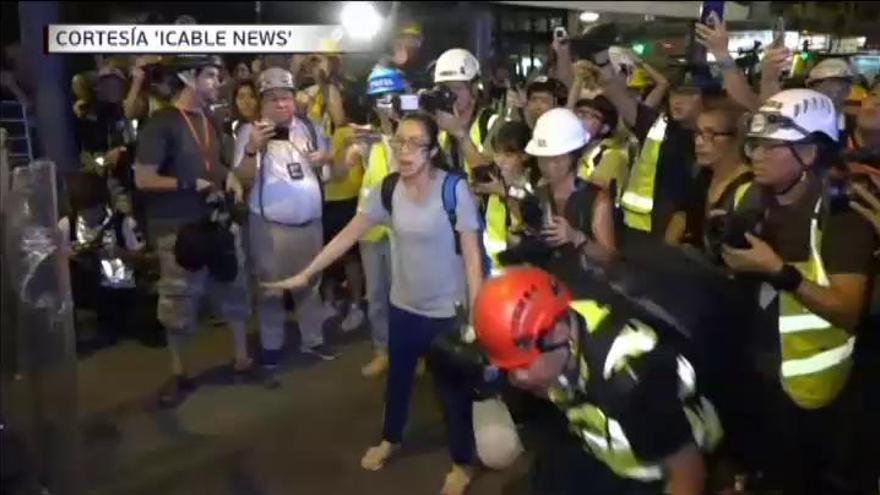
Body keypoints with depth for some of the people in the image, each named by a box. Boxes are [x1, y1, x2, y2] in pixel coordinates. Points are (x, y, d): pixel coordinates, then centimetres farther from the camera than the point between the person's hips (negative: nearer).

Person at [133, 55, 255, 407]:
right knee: (179, 304, 5)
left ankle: (243, 359, 26)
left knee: (234, 290, 12)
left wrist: (230, 177, 4)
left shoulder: (210, 122, 12)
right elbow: (143, 179, -16)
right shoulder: (162, 123, -11)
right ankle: (178, 375, 20)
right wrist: (190, 185, -19)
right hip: (179, 229, -7)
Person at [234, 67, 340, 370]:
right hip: (269, 224, -4)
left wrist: (324, 157, -4)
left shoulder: (309, 127, 6)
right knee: (270, 286, 8)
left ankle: (312, 339, 31)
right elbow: (243, 176, -14)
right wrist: (251, 149, -32)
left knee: (310, 284, 16)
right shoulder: (252, 131, -8)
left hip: (310, 222, 5)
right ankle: (271, 345, 22)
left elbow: (326, 158, 20)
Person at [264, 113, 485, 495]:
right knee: (398, 376, 24)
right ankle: (390, 439, 50)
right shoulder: (387, 189, -6)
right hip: (403, 305, 5)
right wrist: (305, 274, -5)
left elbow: (472, 255, -18)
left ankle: (462, 463, 34)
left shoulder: (454, 189, -20)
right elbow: (349, 234, -2)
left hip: (447, 311, -5)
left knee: (451, 386, 10)